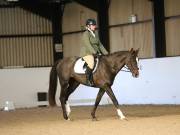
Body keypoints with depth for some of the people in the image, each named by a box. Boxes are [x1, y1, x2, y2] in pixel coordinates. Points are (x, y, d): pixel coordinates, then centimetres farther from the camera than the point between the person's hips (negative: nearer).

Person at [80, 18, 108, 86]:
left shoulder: (96, 33, 17)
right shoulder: (86, 34, -8)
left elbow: (99, 44, 20)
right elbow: (88, 45, -18)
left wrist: (105, 53, 11)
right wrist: (95, 53, -27)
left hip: (96, 53, 9)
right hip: (87, 53, -9)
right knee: (91, 63, -36)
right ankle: (88, 80, -27)